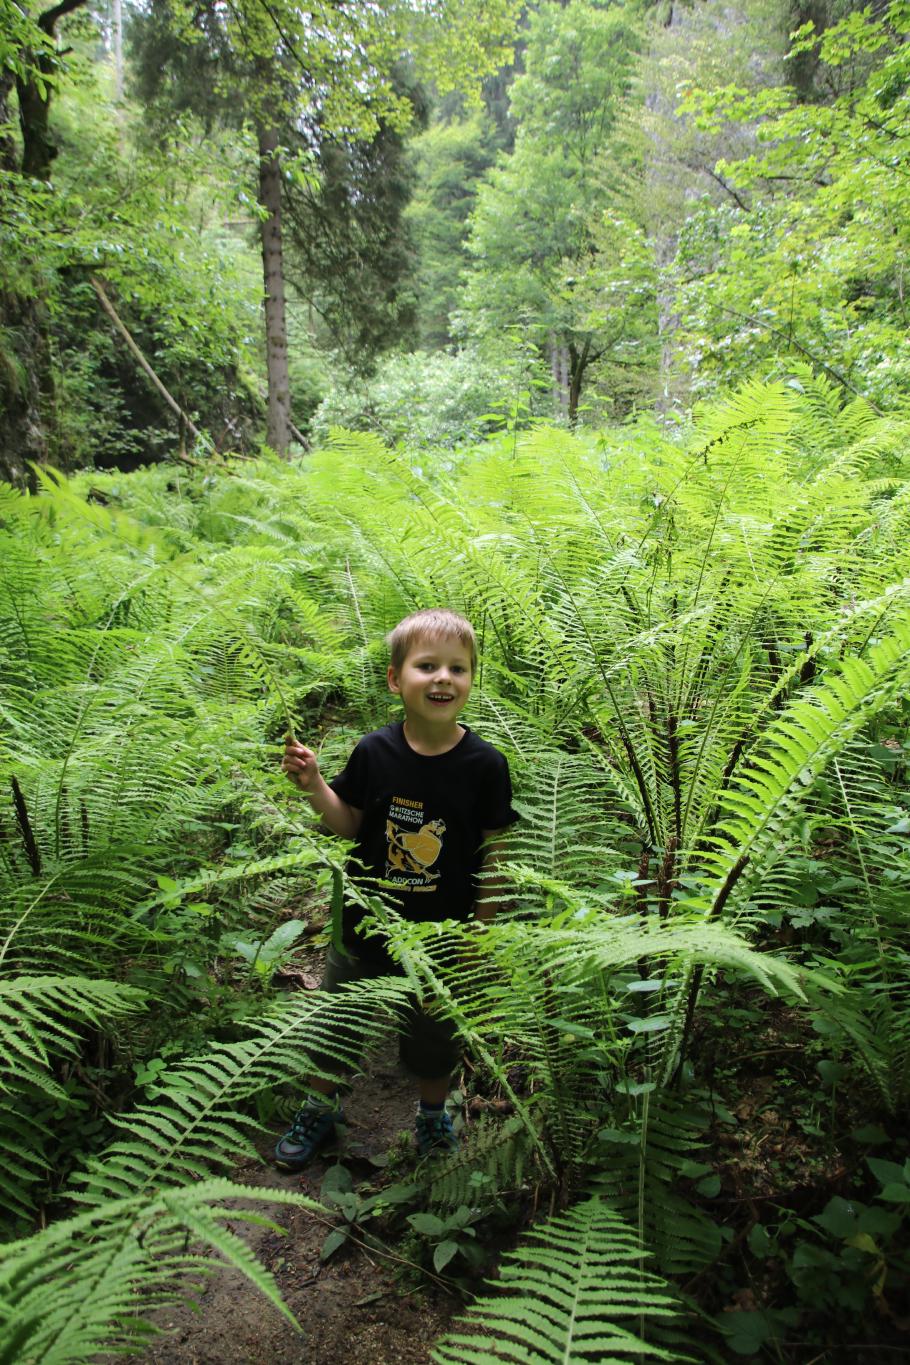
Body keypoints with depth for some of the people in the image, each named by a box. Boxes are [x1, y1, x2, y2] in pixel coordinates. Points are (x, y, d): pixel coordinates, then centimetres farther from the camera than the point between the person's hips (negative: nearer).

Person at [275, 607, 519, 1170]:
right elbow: (351, 825, 1)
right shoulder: (374, 752, -13)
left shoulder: (485, 764, -17)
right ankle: (322, 1109, 49)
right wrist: (314, 785, -15)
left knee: (435, 1039, 20)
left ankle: (433, 1116, 50)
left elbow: (493, 854, -8)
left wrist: (480, 933, -5)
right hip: (368, 926, 2)